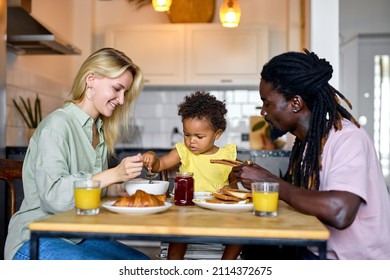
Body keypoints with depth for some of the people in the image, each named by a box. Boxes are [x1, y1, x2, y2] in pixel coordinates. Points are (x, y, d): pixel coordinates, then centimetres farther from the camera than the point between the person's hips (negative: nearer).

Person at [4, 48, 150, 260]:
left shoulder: (99, 130, 7)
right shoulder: (57, 125, -16)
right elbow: (53, 196, -26)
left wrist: (121, 189, -7)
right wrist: (114, 174, -28)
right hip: (35, 242, -8)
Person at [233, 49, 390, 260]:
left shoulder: (347, 138, -20)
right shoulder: (306, 140, 7)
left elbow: (339, 213, -34)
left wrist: (270, 181, -25)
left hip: (356, 258, -8)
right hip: (318, 250, 8)